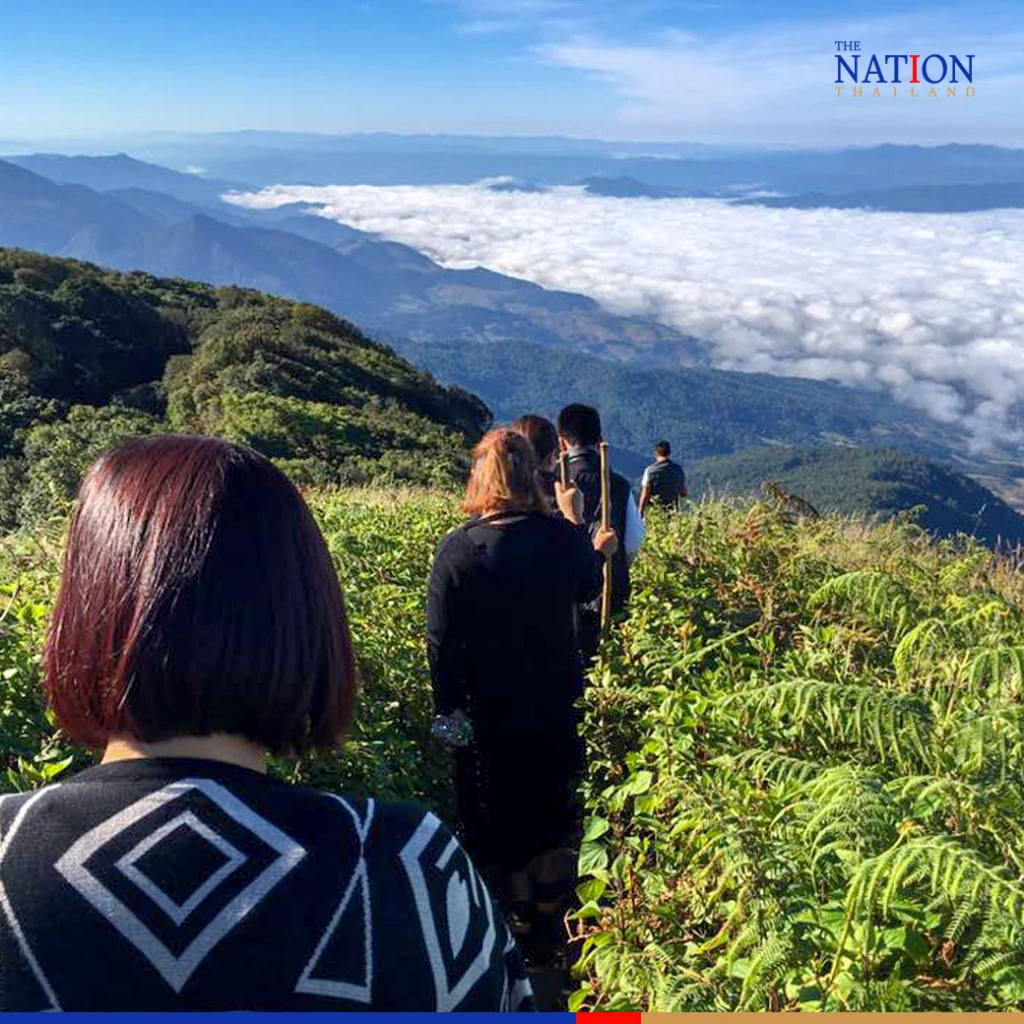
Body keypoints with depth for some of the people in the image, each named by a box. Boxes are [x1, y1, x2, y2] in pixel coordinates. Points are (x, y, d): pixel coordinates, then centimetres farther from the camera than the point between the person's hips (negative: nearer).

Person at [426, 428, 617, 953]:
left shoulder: (456, 548, -20)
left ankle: (516, 910, 32)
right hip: (556, 698, 3)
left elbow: (441, 642, -16)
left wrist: (449, 707, -3)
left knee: (496, 807, 17)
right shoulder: (562, 537, -14)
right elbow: (588, 589, 8)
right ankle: (549, 894, 42)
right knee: (552, 793, 25)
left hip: (488, 707, -3)